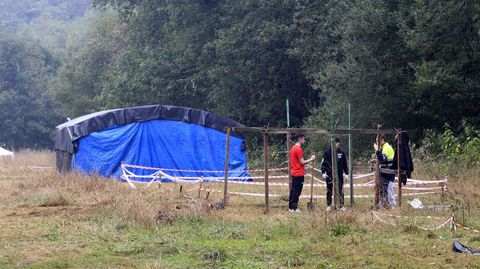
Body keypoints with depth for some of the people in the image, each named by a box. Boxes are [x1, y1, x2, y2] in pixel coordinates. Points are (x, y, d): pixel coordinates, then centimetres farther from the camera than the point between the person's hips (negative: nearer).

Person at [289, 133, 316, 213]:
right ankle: (294, 208, -5)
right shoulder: (298, 149, -16)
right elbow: (302, 162, -17)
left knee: (293, 190, 13)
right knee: (297, 191, -6)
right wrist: (311, 159, -8)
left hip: (294, 173, 10)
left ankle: (291, 207, 16)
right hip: (299, 173, -10)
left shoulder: (293, 148, 14)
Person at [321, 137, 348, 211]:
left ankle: (341, 205, 8)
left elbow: (345, 164, 12)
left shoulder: (341, 153, 5)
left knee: (340, 191, 3)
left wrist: (346, 173, 8)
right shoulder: (327, 152, -2)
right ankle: (329, 205, 14)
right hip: (329, 175, -1)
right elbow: (323, 163, -2)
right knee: (329, 191, 6)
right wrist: (324, 172, -11)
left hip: (339, 175, 1)